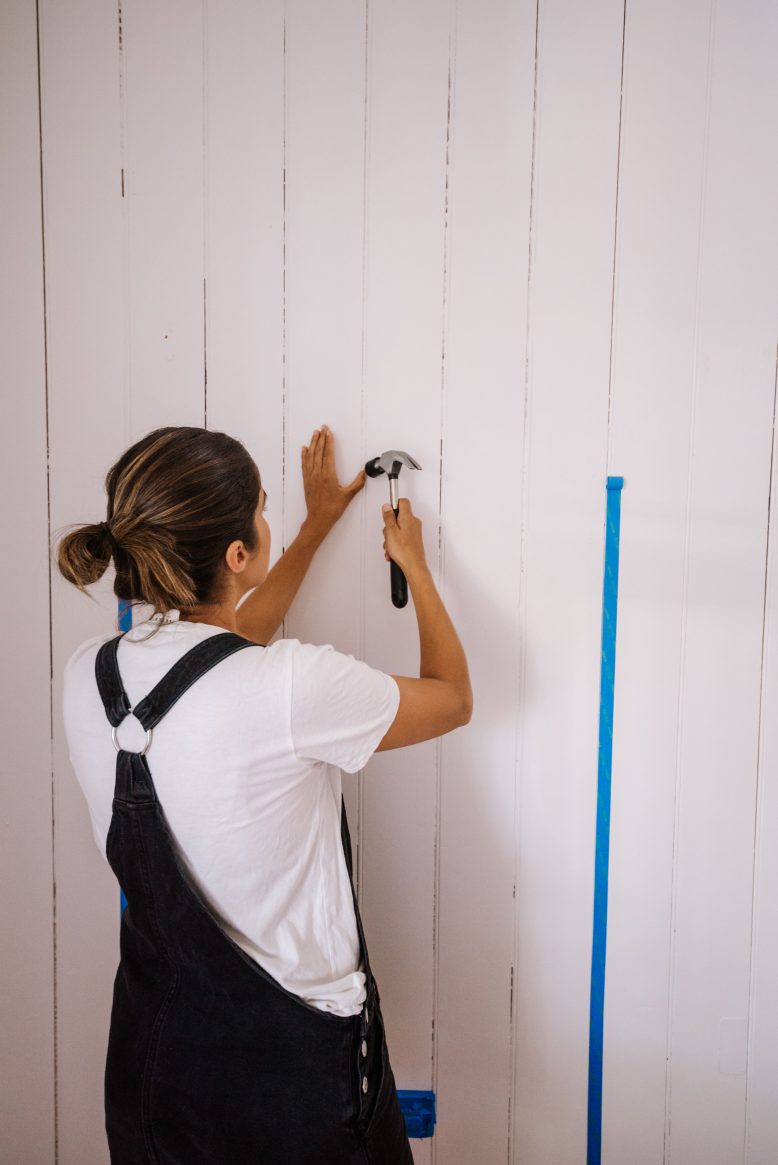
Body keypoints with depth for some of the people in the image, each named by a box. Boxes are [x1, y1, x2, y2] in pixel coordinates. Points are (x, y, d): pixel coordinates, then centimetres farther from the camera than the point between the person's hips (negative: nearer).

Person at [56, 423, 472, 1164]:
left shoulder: (87, 677, -9)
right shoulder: (294, 686, -28)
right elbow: (451, 698, -8)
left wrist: (318, 526, 20)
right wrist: (415, 566, 6)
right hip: (289, 1061, -6)